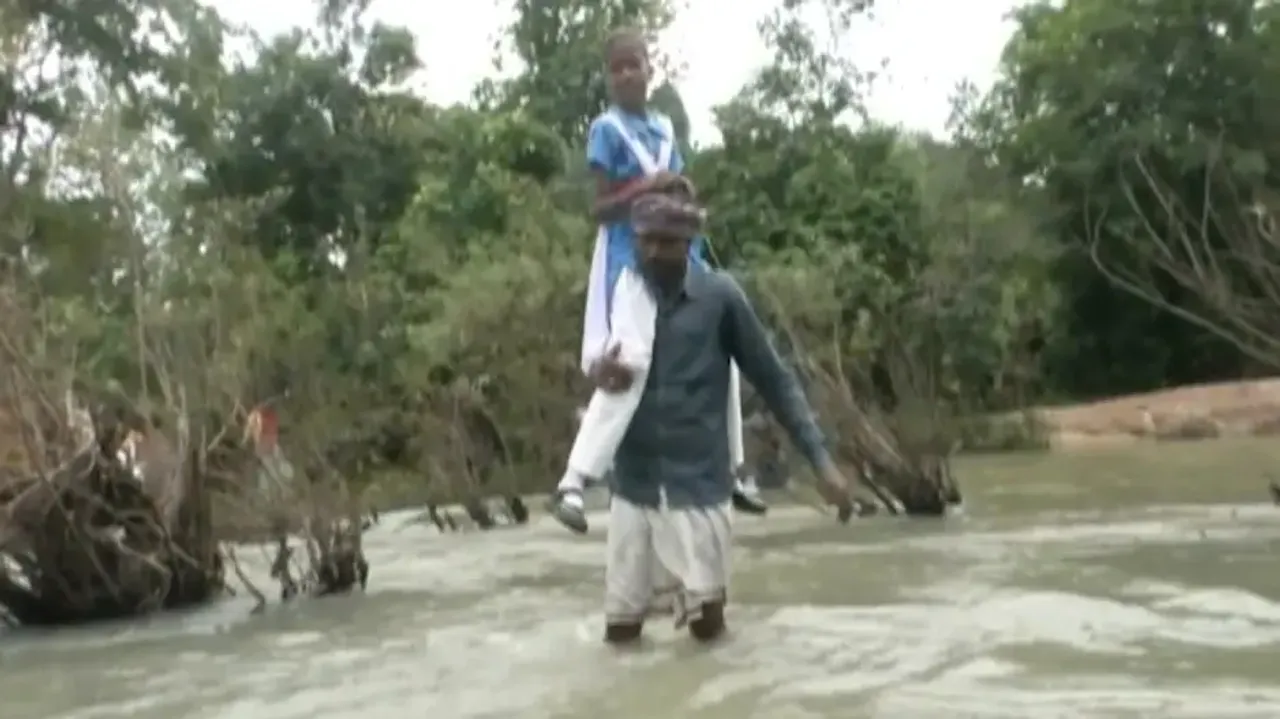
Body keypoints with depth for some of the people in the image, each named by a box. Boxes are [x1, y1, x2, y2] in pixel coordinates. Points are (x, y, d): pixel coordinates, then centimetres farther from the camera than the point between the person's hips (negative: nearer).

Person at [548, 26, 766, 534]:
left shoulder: (665, 125, 16)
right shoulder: (607, 129, -5)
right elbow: (601, 208, -9)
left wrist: (684, 193, 1)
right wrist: (646, 188, -24)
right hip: (632, 262, -7)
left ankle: (731, 474, 25)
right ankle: (571, 485, -17)